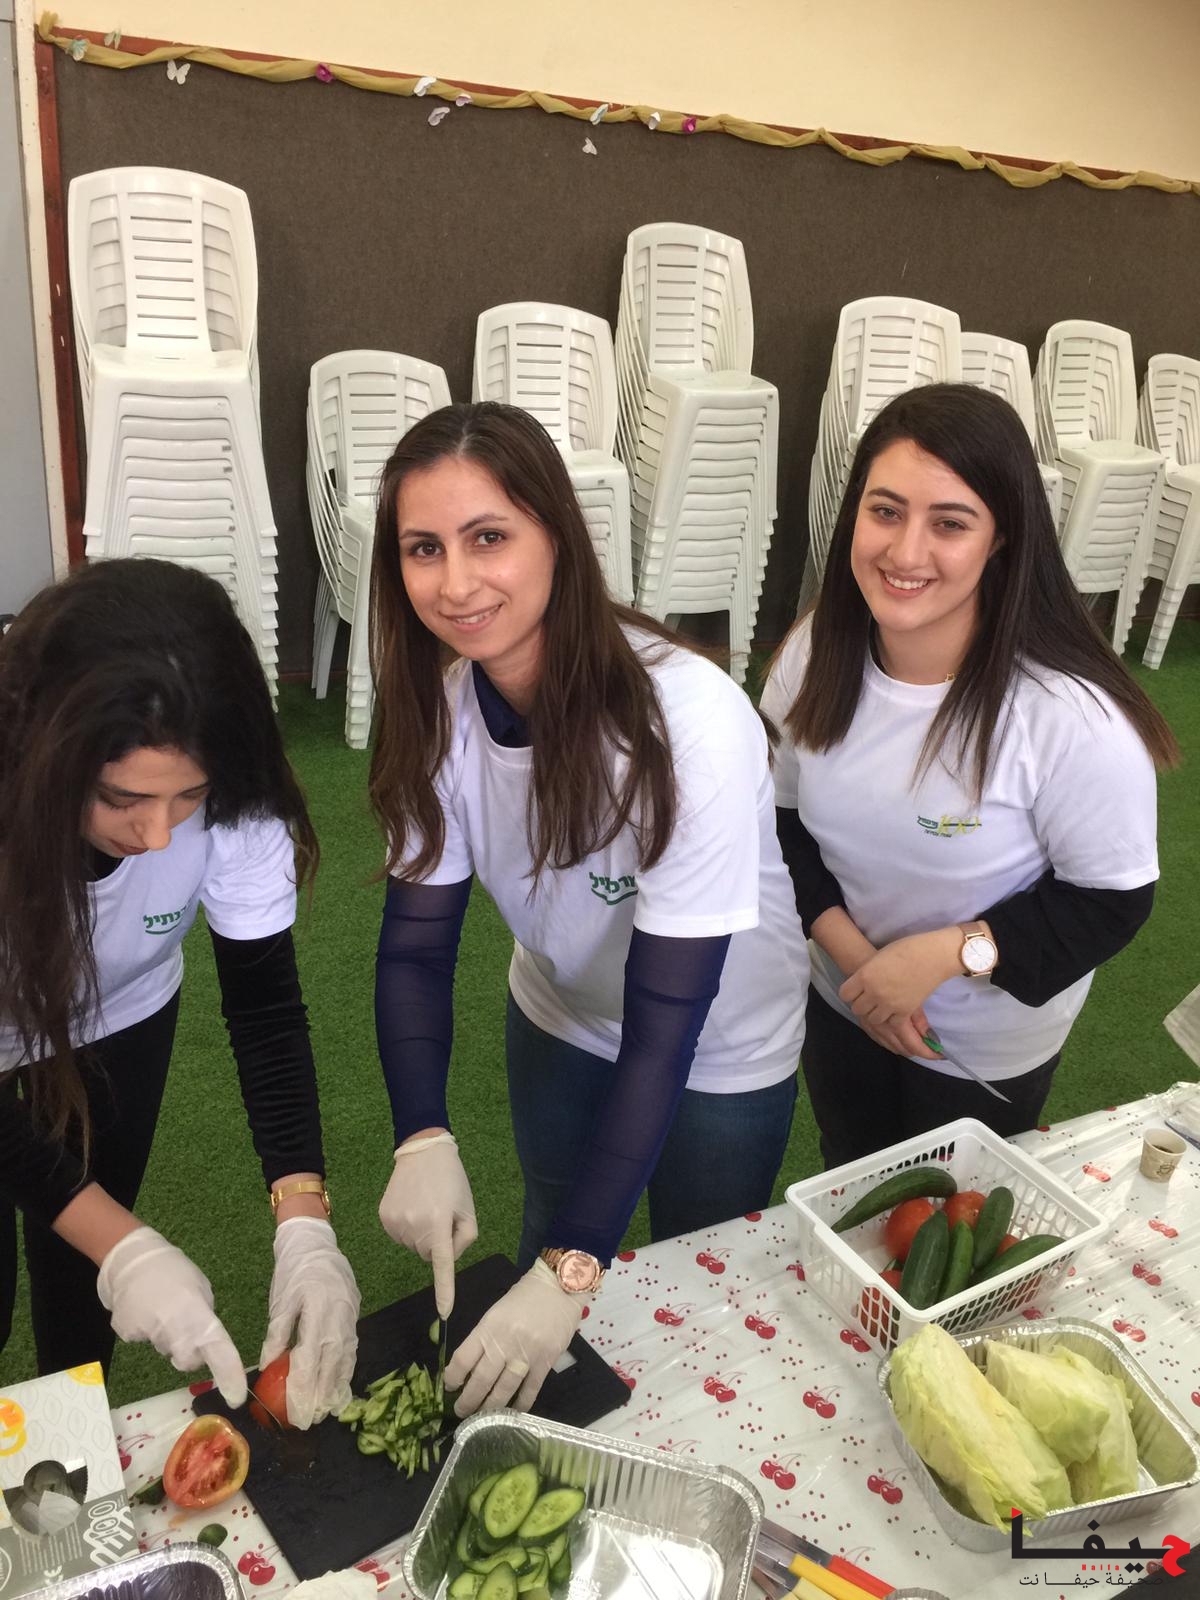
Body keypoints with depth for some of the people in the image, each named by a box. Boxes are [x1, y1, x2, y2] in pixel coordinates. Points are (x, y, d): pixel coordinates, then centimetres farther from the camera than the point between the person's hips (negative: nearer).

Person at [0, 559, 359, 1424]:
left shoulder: (233, 799, -33)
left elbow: (265, 1001, -24)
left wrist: (306, 1225, -34)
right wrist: (125, 1248, -37)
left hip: (119, 1026, 2)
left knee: (80, 1286, 16)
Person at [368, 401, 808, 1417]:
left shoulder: (691, 724, -38)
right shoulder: (444, 707, -20)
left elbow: (665, 1026, -34)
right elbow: (416, 944, -15)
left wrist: (572, 1272, -34)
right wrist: (424, 1138, -30)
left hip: (721, 1052, -5)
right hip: (561, 1020, 6)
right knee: (551, 1243, 28)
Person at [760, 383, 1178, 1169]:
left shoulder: (1074, 715, -32)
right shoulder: (816, 652, -17)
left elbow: (1113, 897, -20)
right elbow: (785, 817, -5)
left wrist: (948, 951, -29)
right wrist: (847, 947, -17)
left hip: (988, 1045, -4)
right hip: (841, 1004, 4)